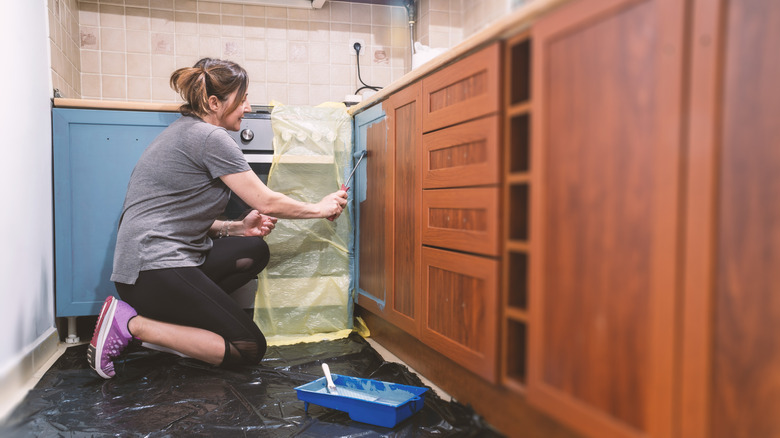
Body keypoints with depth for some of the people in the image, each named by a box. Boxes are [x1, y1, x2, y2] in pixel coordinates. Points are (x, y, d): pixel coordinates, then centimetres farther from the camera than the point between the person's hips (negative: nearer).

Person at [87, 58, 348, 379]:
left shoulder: (185, 131, 18)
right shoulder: (210, 137, -12)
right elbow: (266, 201, -10)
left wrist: (238, 228, 6)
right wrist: (320, 209, 5)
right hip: (155, 268, -10)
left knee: (255, 251, 12)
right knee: (250, 350, -7)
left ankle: (169, 317, 5)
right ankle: (132, 324, -8)